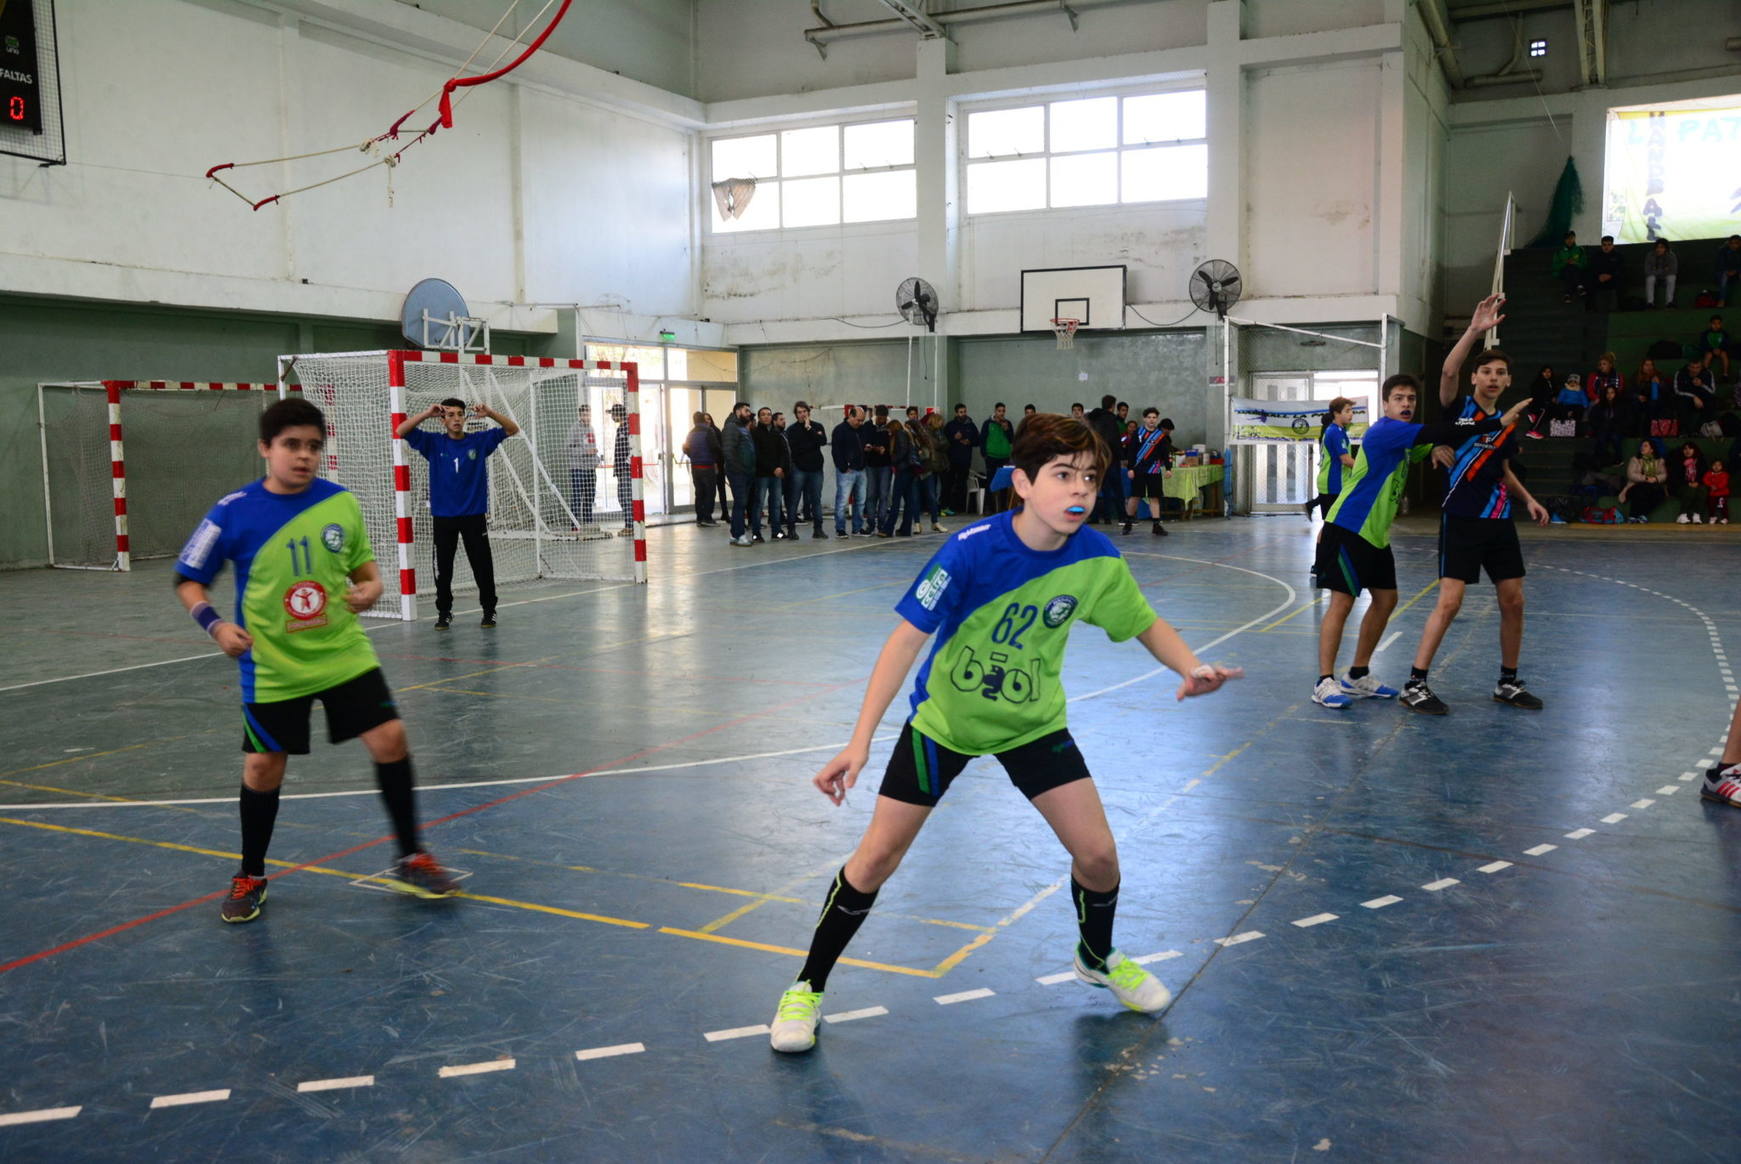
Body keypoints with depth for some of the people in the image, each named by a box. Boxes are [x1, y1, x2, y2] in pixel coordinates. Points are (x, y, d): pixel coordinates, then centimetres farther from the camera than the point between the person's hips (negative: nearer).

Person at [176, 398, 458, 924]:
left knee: (390, 739, -7)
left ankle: (411, 859, 10)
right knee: (263, 767, 4)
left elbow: (363, 563, 11)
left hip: (344, 653, 2)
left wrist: (370, 587, -12)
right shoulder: (234, 514, -10)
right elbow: (188, 581, -1)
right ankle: (250, 877, 29)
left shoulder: (342, 503, -4)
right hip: (272, 666, -2)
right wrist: (216, 625, -18)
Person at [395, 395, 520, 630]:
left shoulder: (480, 441, 2)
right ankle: (444, 613, 19)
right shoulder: (433, 443, 2)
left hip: (474, 515, 0)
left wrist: (490, 413, -16)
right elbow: (400, 431, -3)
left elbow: (513, 429, 0)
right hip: (443, 517, 1)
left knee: (483, 567, 3)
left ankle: (489, 611, 15)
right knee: (443, 569, 6)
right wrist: (427, 414, -14)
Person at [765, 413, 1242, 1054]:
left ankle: (1097, 956, 33)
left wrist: (1191, 668, -20)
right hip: (943, 718, -3)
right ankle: (807, 987, 17)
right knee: (877, 856, -4)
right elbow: (907, 638, -26)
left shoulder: (1097, 560, -16)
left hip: (1034, 722, 3)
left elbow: (1147, 624, 1)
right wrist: (860, 741, -31)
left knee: (1097, 852, -1)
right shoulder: (972, 549, -28)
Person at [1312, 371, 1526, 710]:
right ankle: (1324, 682, -4)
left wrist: (1438, 449, -3)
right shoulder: (1385, 431, -17)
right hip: (1347, 530, -10)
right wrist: (1499, 422, -28)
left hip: (1376, 535, 10)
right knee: (1342, 602, -9)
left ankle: (1358, 677, 20)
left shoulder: (1406, 438, 13)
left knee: (1385, 600, 10)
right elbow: (1435, 433, -27)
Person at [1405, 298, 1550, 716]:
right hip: (1460, 520, -7)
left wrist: (1528, 499, 11)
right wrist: (1475, 330, -35)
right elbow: (1447, 372, -26)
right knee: (1450, 602, -13)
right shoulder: (1459, 408, -5)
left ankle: (1508, 683, 22)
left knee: (1513, 602, 8)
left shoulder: (1507, 425, 13)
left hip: (1499, 521, 7)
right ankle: (1414, 684, -7)